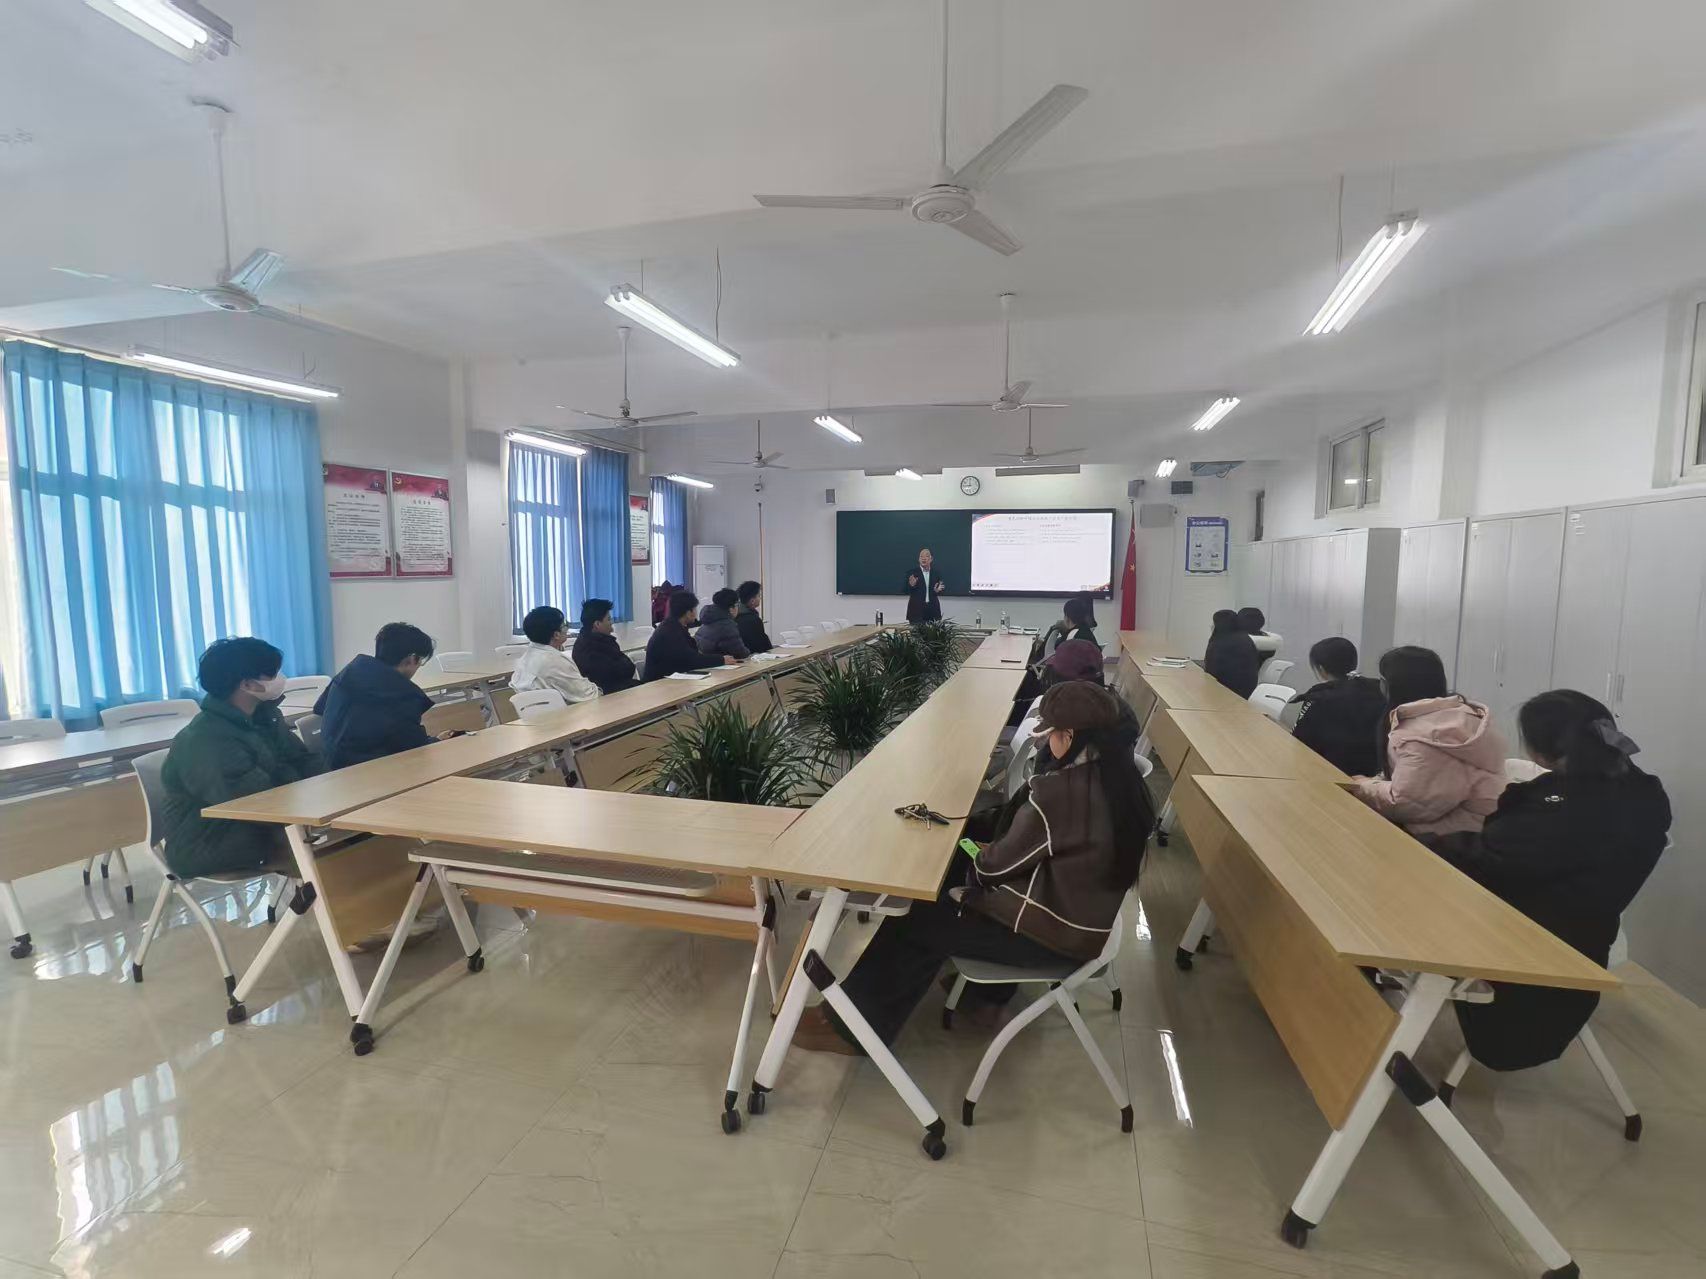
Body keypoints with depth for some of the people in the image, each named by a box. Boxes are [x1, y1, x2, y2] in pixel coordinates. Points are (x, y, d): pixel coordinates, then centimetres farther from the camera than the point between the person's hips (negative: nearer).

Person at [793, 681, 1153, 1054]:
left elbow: (1001, 863, -16)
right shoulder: (1120, 774, -3)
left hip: (1057, 930, -8)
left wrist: (976, 859, 5)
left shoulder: (1060, 792, -30)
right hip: (1090, 917, 8)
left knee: (915, 922, 2)